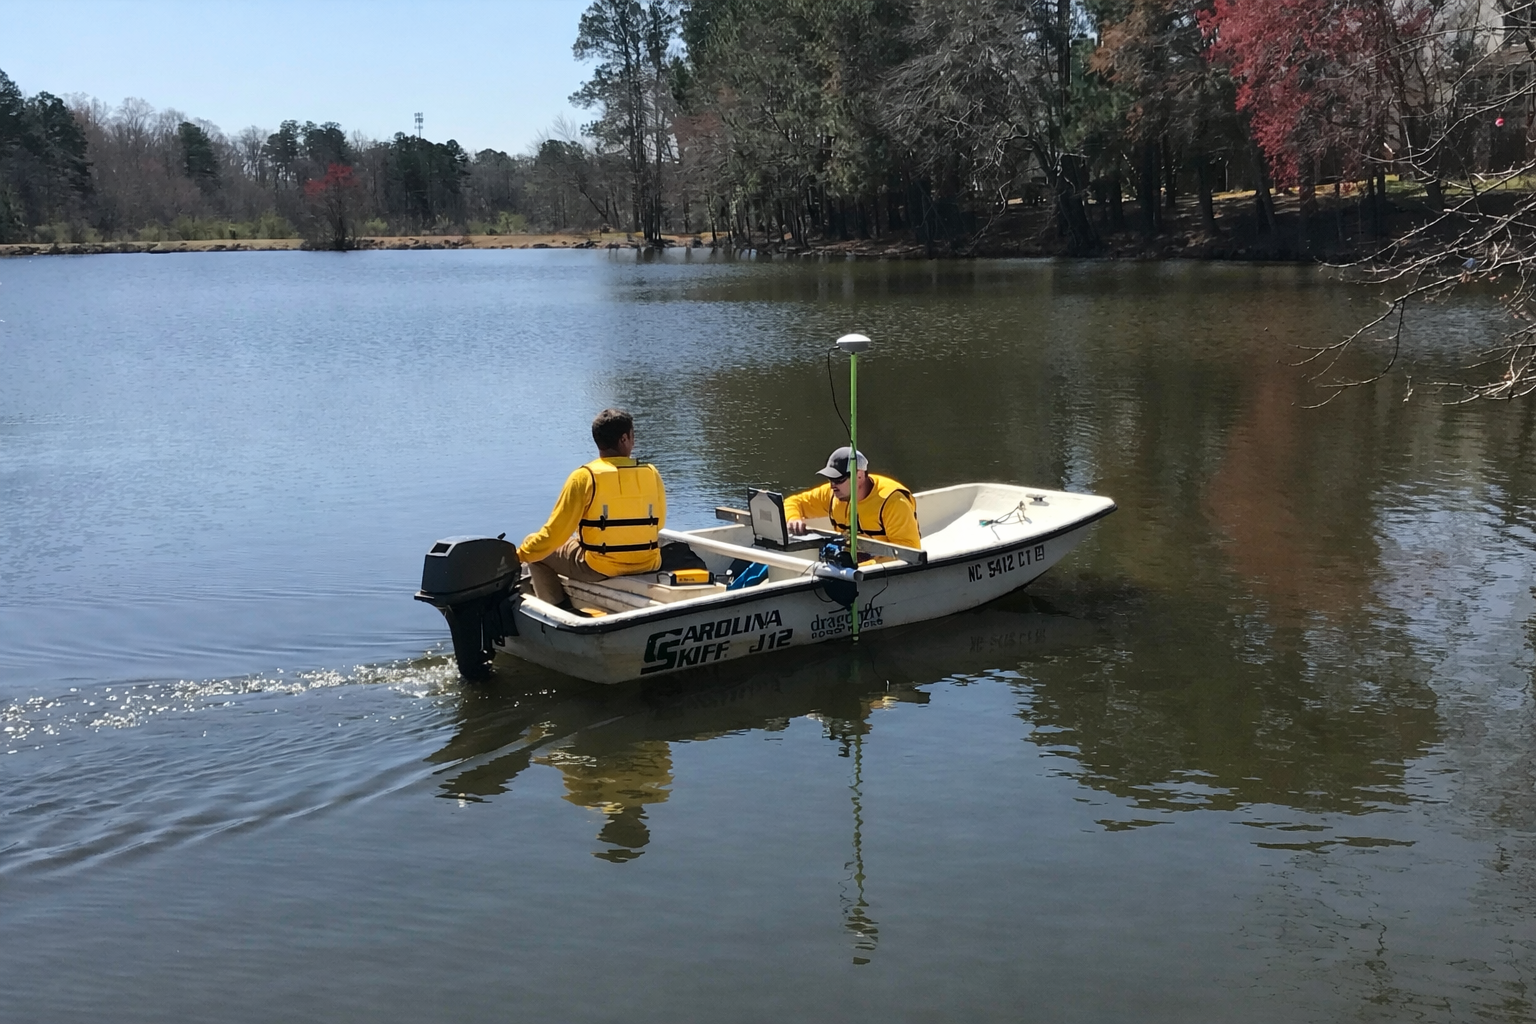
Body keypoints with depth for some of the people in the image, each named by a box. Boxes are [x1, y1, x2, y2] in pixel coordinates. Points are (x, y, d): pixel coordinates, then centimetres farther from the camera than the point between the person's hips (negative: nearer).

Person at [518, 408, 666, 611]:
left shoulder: (584, 477, -13)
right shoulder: (651, 473, -3)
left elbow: (555, 534, -13)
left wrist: (519, 556, 0)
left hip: (599, 570, -4)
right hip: (648, 566, 4)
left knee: (533, 545, 15)